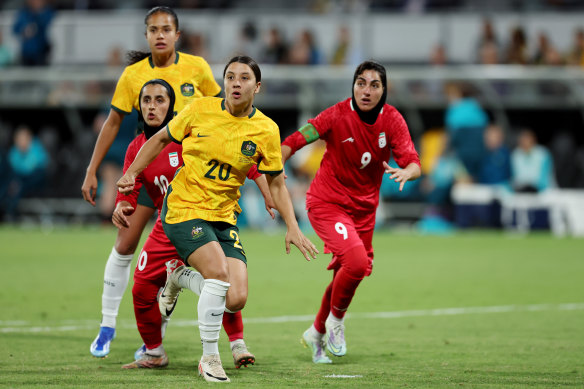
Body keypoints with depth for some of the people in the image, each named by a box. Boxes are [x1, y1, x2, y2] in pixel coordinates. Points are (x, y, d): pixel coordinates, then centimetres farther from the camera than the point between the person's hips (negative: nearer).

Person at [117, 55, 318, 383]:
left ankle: (181, 278, 23)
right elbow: (162, 139, 9)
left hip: (224, 217, 3)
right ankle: (210, 357, -10)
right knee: (219, 271, -27)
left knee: (236, 300, -10)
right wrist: (132, 173, 2)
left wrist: (293, 228, 0)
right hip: (183, 209, -3)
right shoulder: (201, 110, -6)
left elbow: (276, 183, 8)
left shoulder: (266, 130, -2)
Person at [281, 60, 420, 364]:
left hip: (364, 207, 5)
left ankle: (316, 333, 35)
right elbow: (293, 142, -14)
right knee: (356, 261, -25)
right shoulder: (338, 115, -18)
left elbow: (413, 163, -15)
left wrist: (405, 172, -39)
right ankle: (335, 320, 2)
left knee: (348, 273, 11)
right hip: (327, 202, -5)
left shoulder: (392, 120, -8)